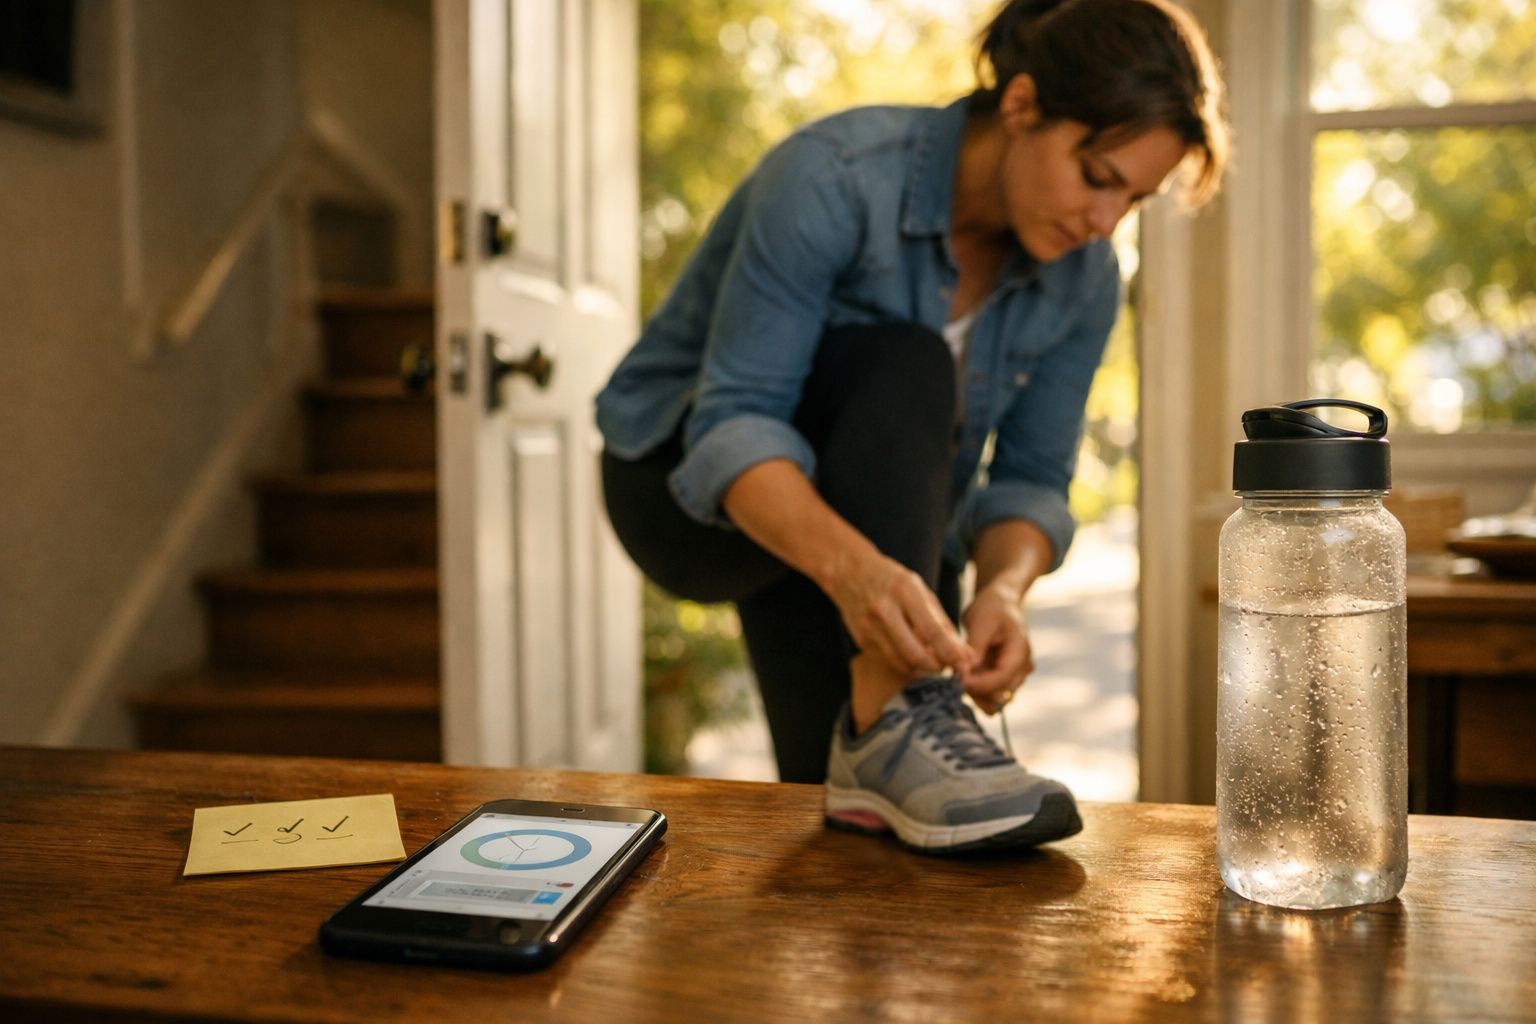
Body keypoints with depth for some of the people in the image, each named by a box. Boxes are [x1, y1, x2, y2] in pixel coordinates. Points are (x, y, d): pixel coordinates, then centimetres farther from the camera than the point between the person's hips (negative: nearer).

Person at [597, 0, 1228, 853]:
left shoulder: (1083, 282, -11)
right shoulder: (835, 176, -29)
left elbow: (1030, 478, -9)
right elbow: (734, 423, -33)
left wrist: (1004, 586, -32)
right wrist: (849, 563, -50)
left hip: (876, 549, 5)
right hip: (687, 484, -4)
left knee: (852, 832, -5)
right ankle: (888, 722, -34)